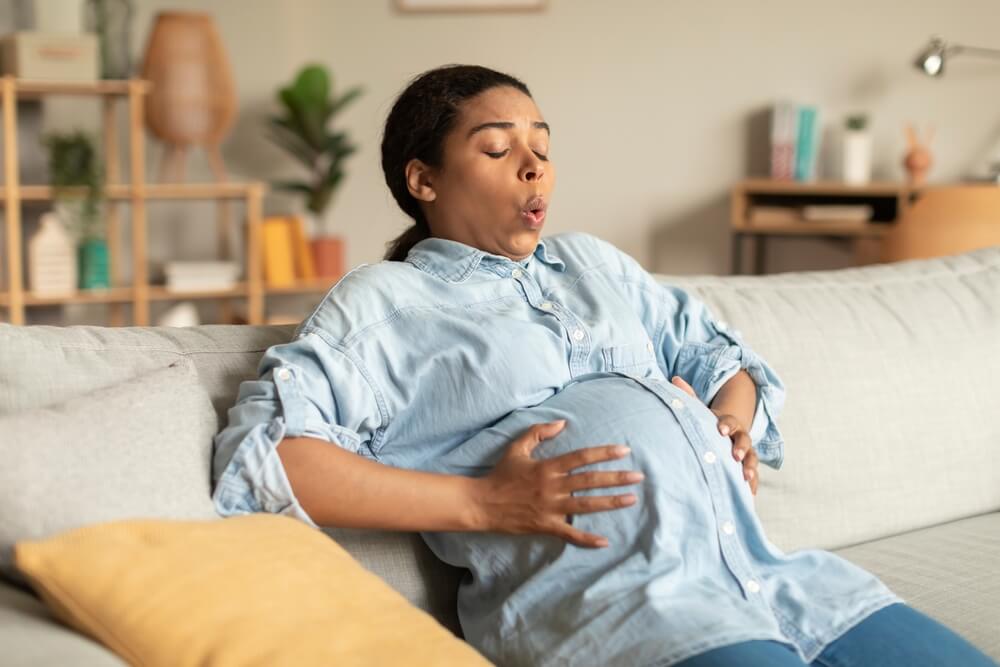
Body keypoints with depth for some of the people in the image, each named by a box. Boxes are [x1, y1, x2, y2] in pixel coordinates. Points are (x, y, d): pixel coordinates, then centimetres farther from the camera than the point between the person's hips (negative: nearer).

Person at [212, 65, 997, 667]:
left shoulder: (592, 262, 27)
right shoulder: (384, 302, 8)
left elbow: (722, 353, 34)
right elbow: (261, 457, -6)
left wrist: (732, 425, 9)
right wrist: (481, 504, -11)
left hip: (772, 568, 7)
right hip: (609, 598, -6)